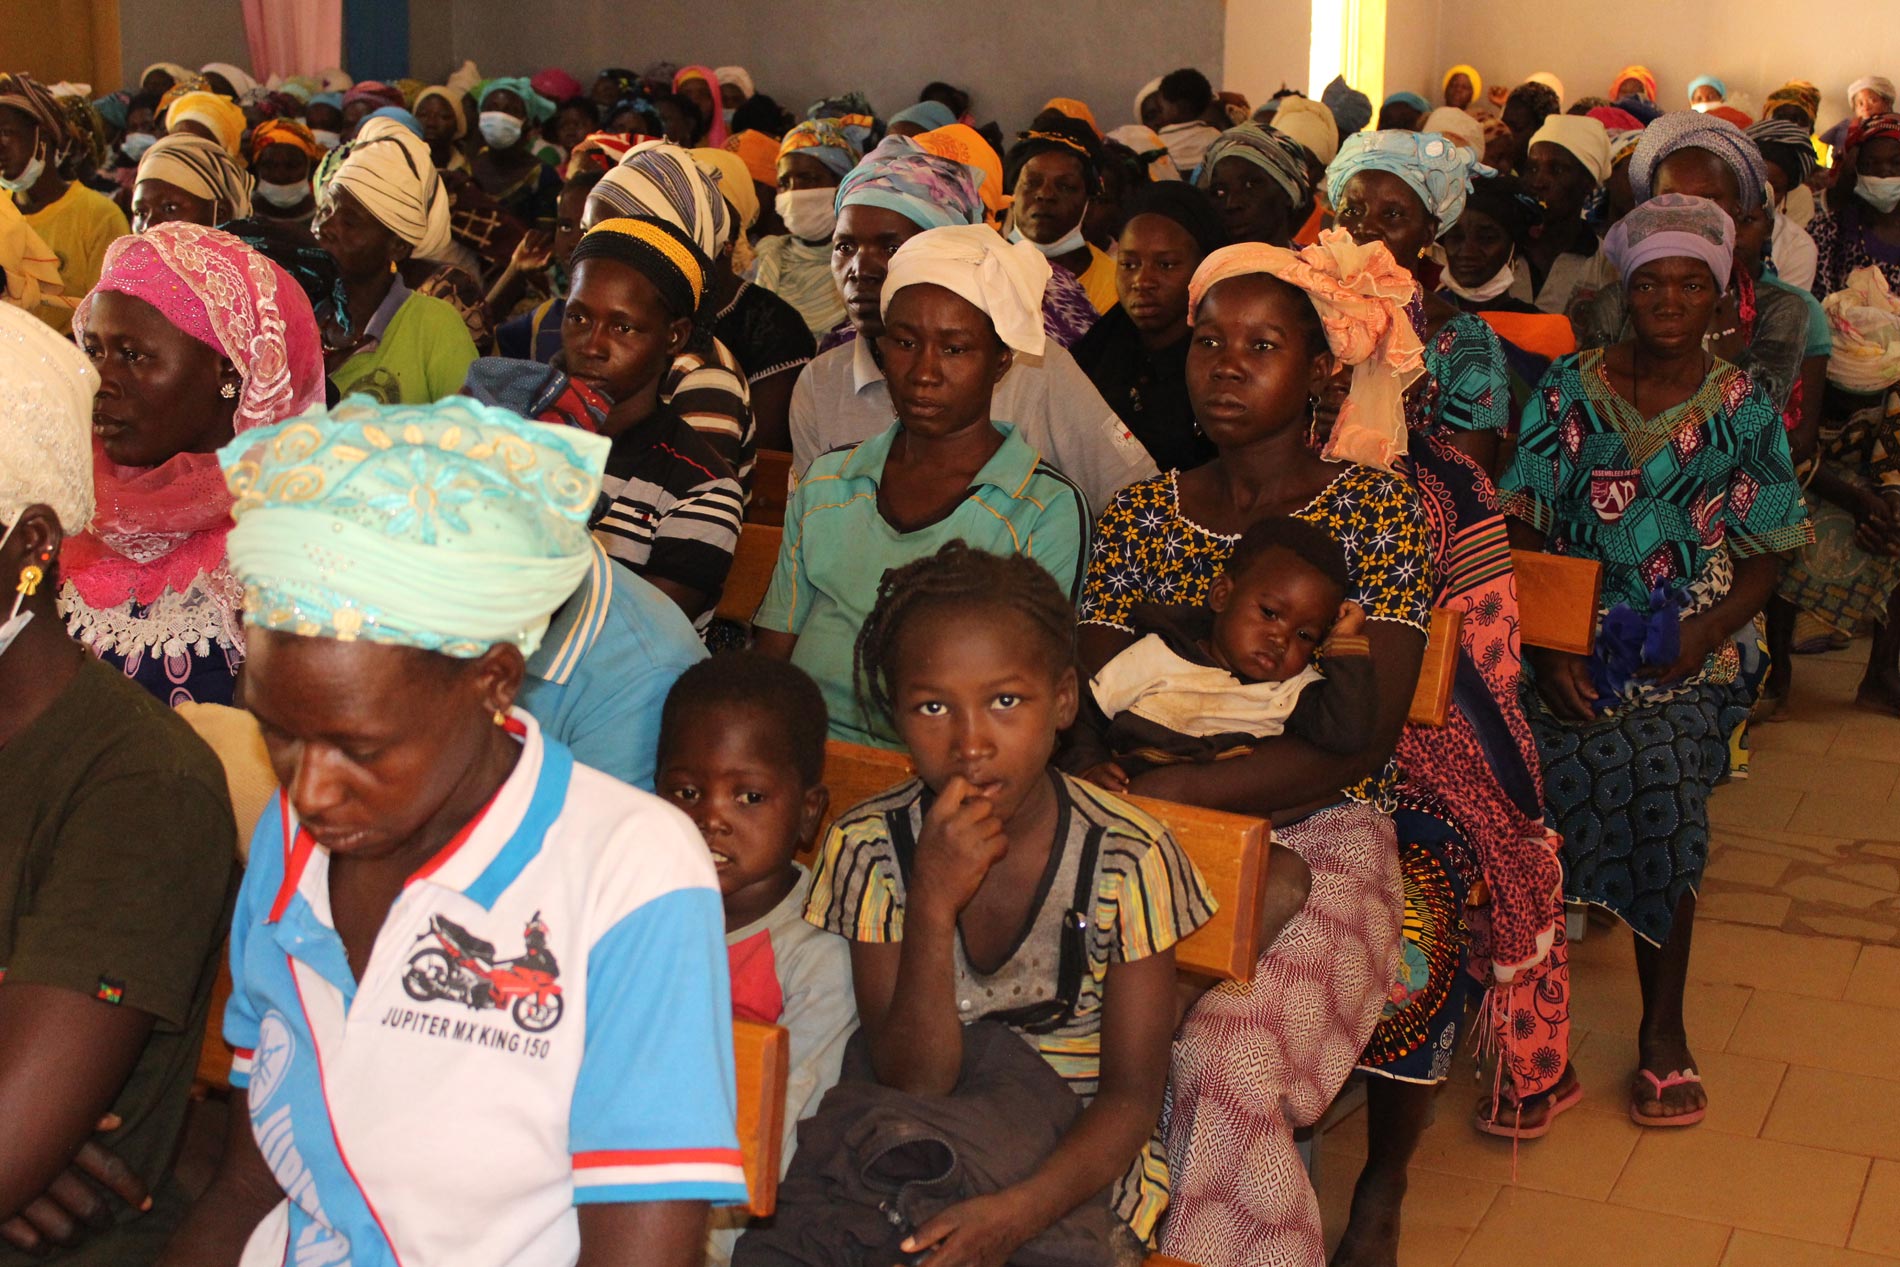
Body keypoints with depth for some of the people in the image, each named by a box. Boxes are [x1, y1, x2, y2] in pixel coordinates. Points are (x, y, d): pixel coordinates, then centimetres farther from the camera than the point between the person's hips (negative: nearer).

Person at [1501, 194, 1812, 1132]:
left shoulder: (1744, 409, 6)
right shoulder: (1569, 389, 4)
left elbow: (1760, 562, 7)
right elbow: (1523, 533, 2)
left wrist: (1702, 636, -10)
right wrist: (1549, 650, -8)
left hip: (1685, 661, 0)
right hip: (1573, 653, 0)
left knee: (1666, 804, -17)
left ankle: (1663, 1027, 2)